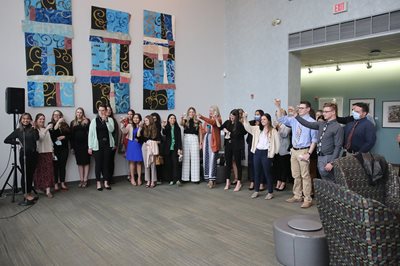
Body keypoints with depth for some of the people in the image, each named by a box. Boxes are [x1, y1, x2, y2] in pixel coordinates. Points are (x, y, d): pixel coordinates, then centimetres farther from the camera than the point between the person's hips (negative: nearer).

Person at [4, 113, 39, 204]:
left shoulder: (33, 129, 6)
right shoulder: (18, 130, 2)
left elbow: (36, 138, -13)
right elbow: (6, 140, 4)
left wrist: (34, 128, -15)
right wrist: (18, 143, -2)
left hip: (33, 154, 3)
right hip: (24, 154, -3)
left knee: (31, 174, 9)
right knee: (25, 174, 1)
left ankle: (29, 194, 19)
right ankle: (26, 195, 6)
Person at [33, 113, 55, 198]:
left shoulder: (46, 129, 16)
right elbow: (40, 138, -21)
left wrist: (52, 151, 16)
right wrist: (46, 129, -29)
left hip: (48, 152, 5)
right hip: (39, 153, -5)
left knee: (48, 171, -1)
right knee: (40, 171, -1)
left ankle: (48, 190, -2)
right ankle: (40, 187, 12)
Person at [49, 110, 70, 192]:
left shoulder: (65, 125, 11)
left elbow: (70, 135, 10)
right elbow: (52, 133, -16)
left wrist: (64, 137, -8)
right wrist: (58, 122, -18)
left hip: (64, 148, 2)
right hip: (54, 149, -2)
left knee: (63, 166, 6)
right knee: (55, 166, 0)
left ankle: (62, 183, 15)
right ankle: (56, 184, 8)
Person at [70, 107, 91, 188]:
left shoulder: (87, 121, 1)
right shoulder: (73, 123, 10)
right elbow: (71, 135, 8)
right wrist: (72, 146, 3)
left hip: (85, 144, -3)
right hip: (77, 145, 3)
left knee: (86, 162, 1)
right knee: (79, 162, 7)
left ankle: (85, 180, 7)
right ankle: (81, 180, 14)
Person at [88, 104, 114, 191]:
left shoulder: (110, 120, 6)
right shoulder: (94, 120, 1)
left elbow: (111, 130, -9)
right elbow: (91, 134, -1)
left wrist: (106, 120, -17)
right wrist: (90, 147, -4)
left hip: (107, 144, 1)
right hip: (97, 145, -1)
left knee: (106, 163, 6)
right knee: (98, 164, 3)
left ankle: (106, 182, 14)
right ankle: (98, 182, 12)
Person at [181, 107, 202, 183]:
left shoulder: (198, 122, 7)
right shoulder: (185, 121, 7)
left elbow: (200, 133, 7)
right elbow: (181, 124, -17)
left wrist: (200, 143, 1)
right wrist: (182, 118, -37)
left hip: (194, 139, -1)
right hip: (186, 139, 1)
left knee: (195, 158, -1)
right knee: (186, 158, 4)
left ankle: (195, 178, 2)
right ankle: (185, 177, 8)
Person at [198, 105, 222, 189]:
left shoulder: (218, 119, -1)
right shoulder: (207, 120, 18)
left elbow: (212, 122, -23)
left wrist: (202, 117, -35)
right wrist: (201, 141, 11)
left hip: (213, 142, -6)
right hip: (206, 140, 6)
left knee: (212, 160, -9)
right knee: (206, 160, 5)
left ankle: (212, 180, -5)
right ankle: (209, 179, 12)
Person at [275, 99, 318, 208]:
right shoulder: (294, 120, 9)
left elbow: (314, 140, -9)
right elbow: (281, 119, 10)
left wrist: (309, 153, -16)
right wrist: (278, 107, -3)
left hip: (303, 151, -6)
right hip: (294, 150, 6)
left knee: (305, 176, -2)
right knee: (296, 175, 14)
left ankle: (308, 199, 8)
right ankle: (297, 196, 27)